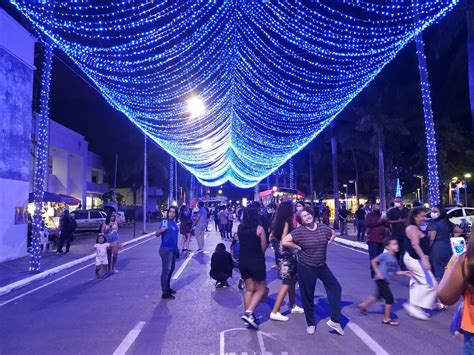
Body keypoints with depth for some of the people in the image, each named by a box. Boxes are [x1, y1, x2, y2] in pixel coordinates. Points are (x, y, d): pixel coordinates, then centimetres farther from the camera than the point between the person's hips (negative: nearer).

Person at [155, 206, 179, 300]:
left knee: (171, 269, 16)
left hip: (173, 249, 8)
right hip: (166, 249, -8)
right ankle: (164, 293, -2)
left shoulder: (174, 223, 8)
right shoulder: (165, 222, -13)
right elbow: (157, 234, -21)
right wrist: (161, 230, -42)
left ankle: (168, 288, 30)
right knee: (166, 270, -7)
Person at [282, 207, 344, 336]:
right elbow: (285, 241, -23)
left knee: (335, 287, 0)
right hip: (306, 267, -4)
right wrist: (299, 248, -16)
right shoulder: (299, 231, -17)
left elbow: (333, 234, 17)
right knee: (308, 296, 8)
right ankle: (311, 324, 27)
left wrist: (328, 242, 2)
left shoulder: (323, 227, -3)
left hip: (322, 266, 5)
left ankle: (335, 320, 12)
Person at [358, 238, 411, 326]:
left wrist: (404, 273, -3)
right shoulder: (385, 255, -17)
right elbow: (373, 261, -16)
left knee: (378, 296, 24)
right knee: (390, 299, -7)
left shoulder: (394, 259, 7)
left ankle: (363, 305, 41)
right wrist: (378, 273, -18)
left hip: (386, 281, 9)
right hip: (381, 280, -9)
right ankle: (387, 319, 5)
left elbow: (396, 272, 13)